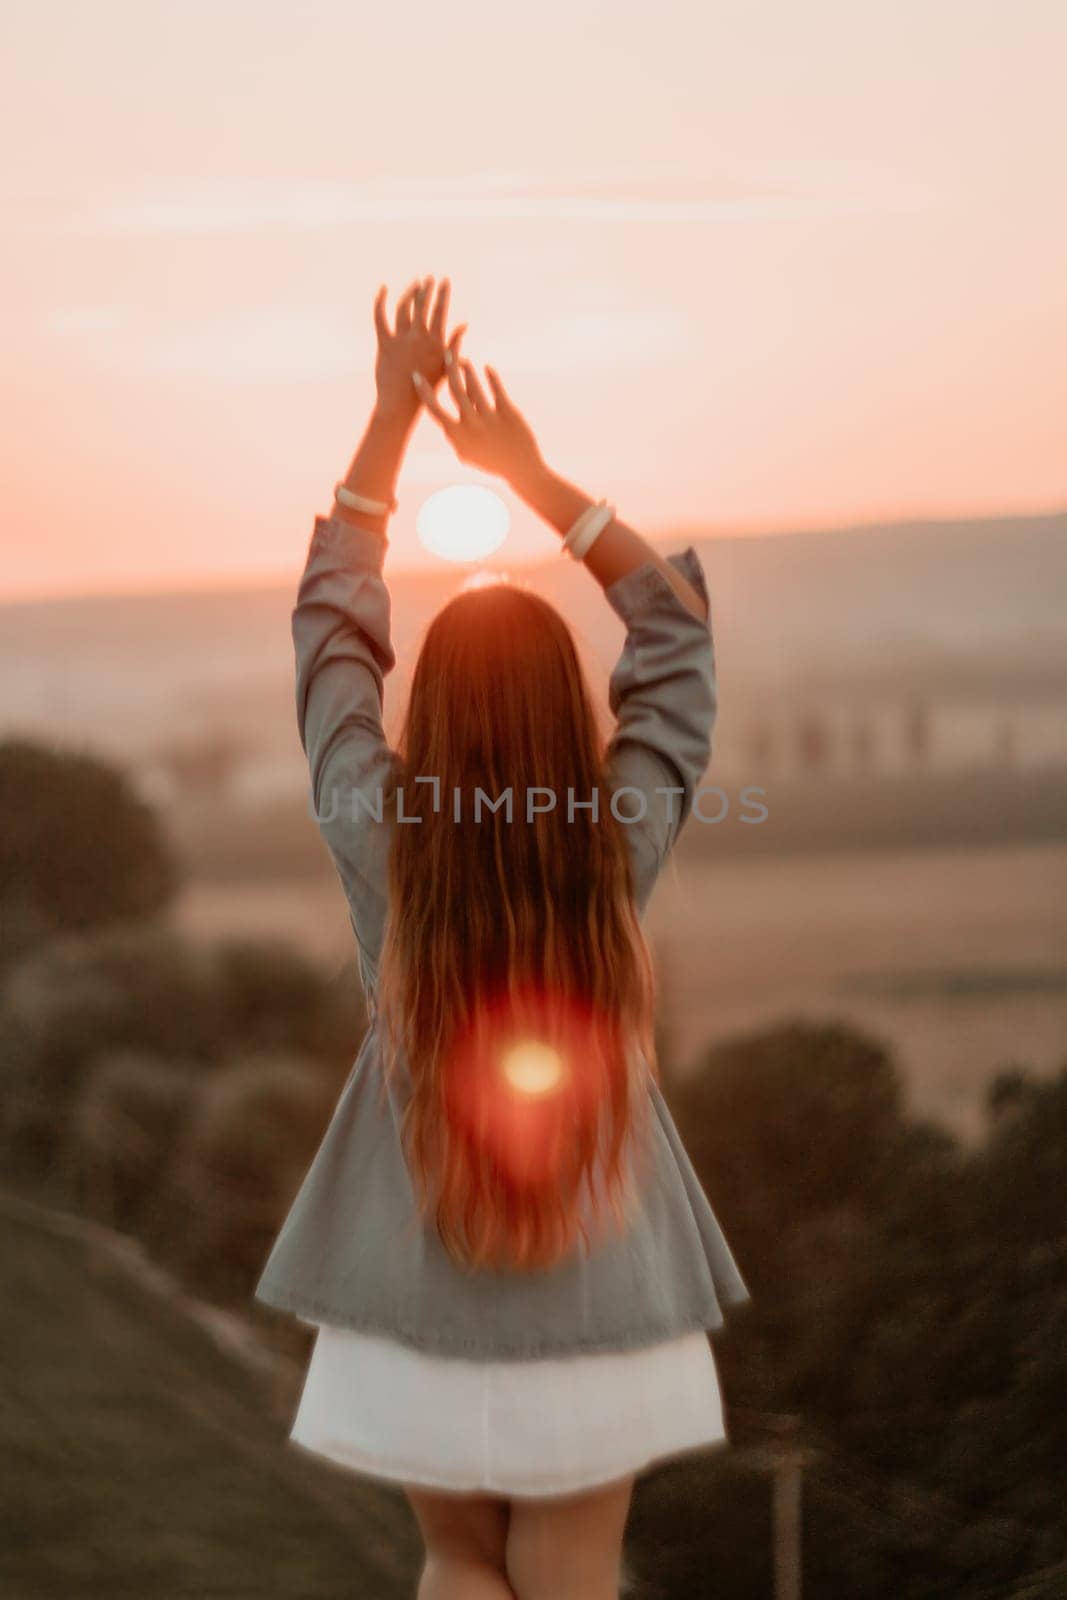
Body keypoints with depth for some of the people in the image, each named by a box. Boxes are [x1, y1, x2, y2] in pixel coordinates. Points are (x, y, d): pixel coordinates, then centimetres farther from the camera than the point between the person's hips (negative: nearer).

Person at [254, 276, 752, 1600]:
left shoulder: (381, 841, -13)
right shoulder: (619, 846, -13)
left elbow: (331, 630, -1)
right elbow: (679, 627, -1)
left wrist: (390, 419, 2)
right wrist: (530, 473, -2)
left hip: (419, 1300, 0)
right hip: (596, 1298, 0)